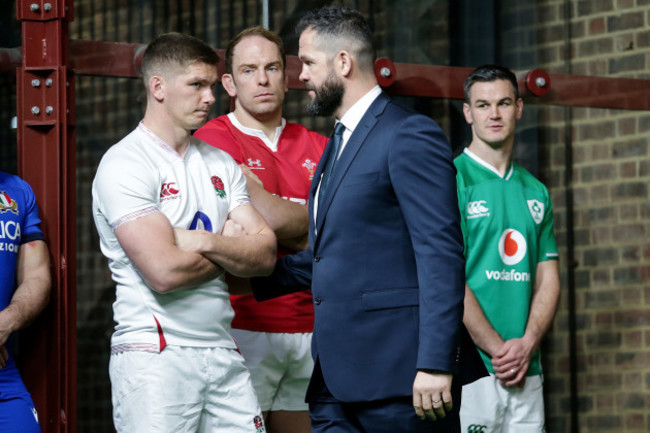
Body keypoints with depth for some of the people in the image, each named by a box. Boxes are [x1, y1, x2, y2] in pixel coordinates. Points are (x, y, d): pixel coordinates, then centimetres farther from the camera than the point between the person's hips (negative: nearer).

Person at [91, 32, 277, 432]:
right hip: (155, 356, -6)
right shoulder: (124, 165, -7)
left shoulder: (220, 164, 15)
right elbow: (164, 272, -17)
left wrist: (205, 242, -11)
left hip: (223, 351, 6)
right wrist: (231, 249, 0)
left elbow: (265, 256, 6)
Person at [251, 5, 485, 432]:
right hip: (337, 379, 9)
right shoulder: (339, 143, 22)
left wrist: (435, 364, -22)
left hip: (397, 373, -9)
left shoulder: (410, 136, -9)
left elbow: (441, 255, -16)